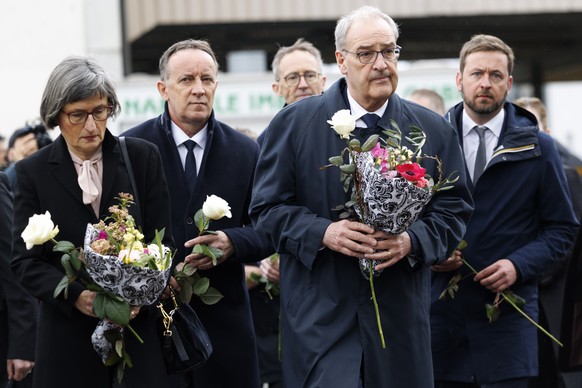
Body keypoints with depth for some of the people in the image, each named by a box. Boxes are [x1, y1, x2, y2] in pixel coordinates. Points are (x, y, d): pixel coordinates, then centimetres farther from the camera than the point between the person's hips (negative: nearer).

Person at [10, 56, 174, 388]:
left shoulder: (144, 158, 4)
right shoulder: (32, 172, 3)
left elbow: (162, 242, 4)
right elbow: (26, 261, 0)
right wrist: (76, 295, -18)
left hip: (140, 324, 0)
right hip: (69, 334, 0)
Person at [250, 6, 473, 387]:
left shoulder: (434, 131, 8)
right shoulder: (294, 123, 3)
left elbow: (454, 210, 8)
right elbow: (267, 208, 2)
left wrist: (412, 241, -12)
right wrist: (322, 233, -15)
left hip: (401, 315, 2)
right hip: (320, 313, -2)